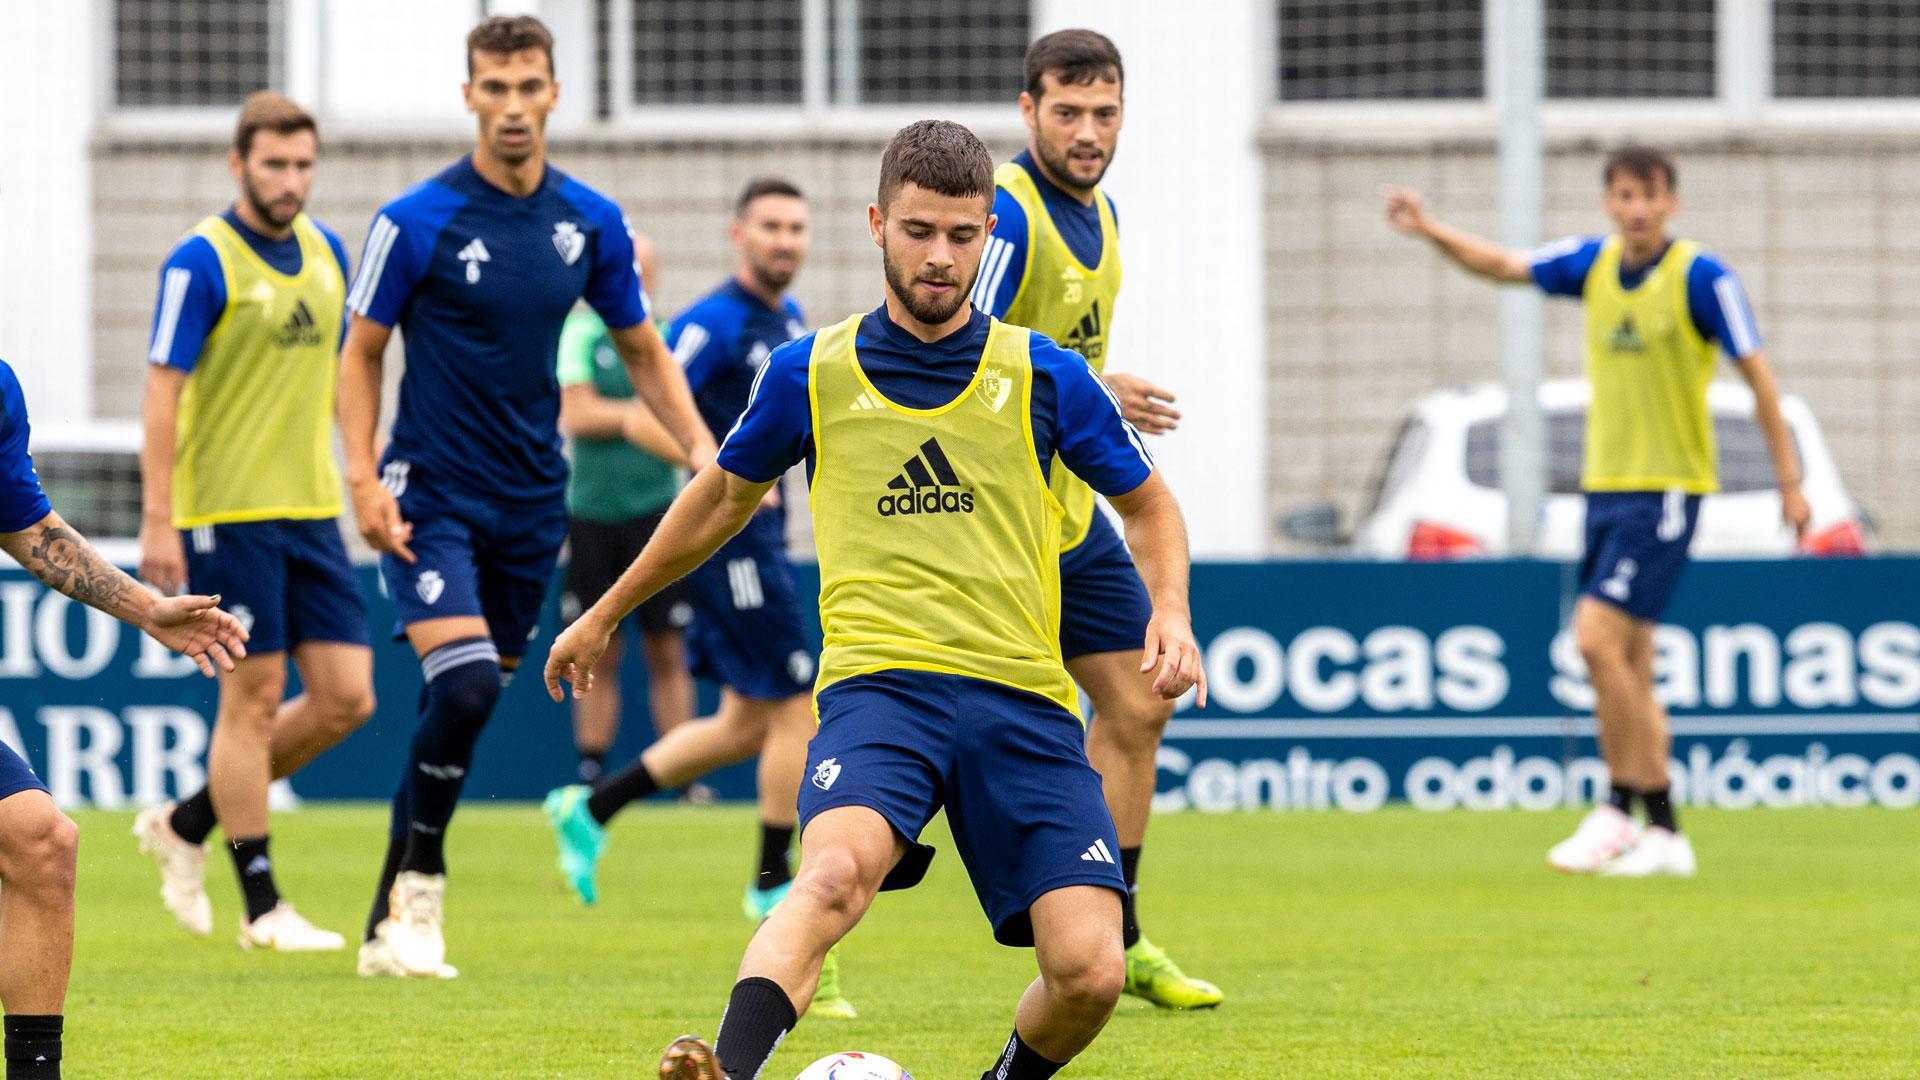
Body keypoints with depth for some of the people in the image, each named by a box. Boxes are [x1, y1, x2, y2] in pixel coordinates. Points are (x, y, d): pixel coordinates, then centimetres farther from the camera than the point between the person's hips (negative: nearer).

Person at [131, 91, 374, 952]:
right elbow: (163, 392, -12)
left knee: (346, 697, 2)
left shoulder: (325, 251, 11)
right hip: (229, 514, -7)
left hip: (312, 509, 7)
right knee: (254, 698, -4)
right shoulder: (201, 262, -10)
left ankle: (187, 824, 18)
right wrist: (158, 521, -17)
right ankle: (261, 907, 4)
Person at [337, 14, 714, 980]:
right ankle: (416, 885, -4)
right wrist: (363, 479, -11)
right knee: (466, 686, -22)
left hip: (531, 503, 4)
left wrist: (701, 449, 0)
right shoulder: (418, 222, -9)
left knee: (466, 707, 6)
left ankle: (391, 923, 16)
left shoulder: (591, 223, 3)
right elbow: (360, 354, 0)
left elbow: (642, 350, 14)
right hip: (430, 499, -4)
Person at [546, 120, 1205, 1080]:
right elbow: (724, 497, 27)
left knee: (1090, 973, -14)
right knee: (836, 870, -35)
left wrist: (1171, 613, 2)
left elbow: (1147, 504, 22)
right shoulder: (810, 375, 9)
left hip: (1022, 701, 1)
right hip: (878, 684, -1)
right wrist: (604, 615, 35)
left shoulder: (1043, 377, 8)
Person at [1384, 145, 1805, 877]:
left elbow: (1756, 374, -8)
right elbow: (1503, 266, 14)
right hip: (1605, 483, 7)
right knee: (1628, 665, 6)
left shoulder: (1701, 278, -11)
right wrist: (1431, 232, -3)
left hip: (1666, 487, -6)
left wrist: (1789, 480, -9)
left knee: (1597, 637, -17)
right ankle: (1664, 835, 10)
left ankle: (1620, 811, -9)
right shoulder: (1592, 263, 5)